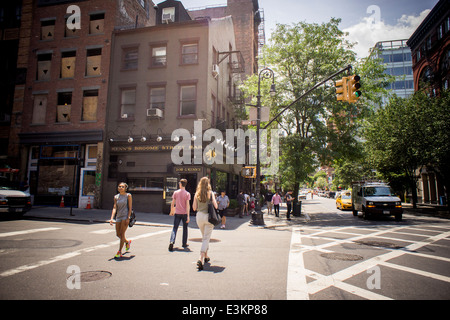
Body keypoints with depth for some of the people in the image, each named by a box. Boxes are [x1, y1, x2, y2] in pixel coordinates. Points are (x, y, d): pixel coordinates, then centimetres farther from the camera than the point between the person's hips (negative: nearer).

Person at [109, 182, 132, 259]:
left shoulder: (128, 196, -3)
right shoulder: (116, 197, 8)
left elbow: (130, 207, -6)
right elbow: (114, 208, 2)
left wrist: (128, 218, -15)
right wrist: (112, 218, -11)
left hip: (125, 216, -5)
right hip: (118, 216, 5)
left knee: (122, 234, -7)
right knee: (118, 234, 9)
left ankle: (119, 252, 2)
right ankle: (127, 242, 38)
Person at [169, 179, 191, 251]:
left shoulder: (176, 192, 0)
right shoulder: (187, 194, -6)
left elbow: (172, 204, 3)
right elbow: (187, 205, -11)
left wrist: (172, 211, 20)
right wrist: (188, 216, -10)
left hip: (177, 213, 1)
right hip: (184, 213, -1)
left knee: (175, 228, 2)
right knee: (185, 229, 14)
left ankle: (172, 242, -18)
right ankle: (184, 244, 22)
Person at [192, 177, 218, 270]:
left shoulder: (197, 194, 0)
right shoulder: (211, 193, -7)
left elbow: (194, 208, 2)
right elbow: (215, 206, -10)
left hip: (199, 216, 4)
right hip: (208, 216, -4)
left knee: (204, 237, 22)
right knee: (206, 238, 0)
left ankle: (206, 257, 33)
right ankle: (201, 259, -14)